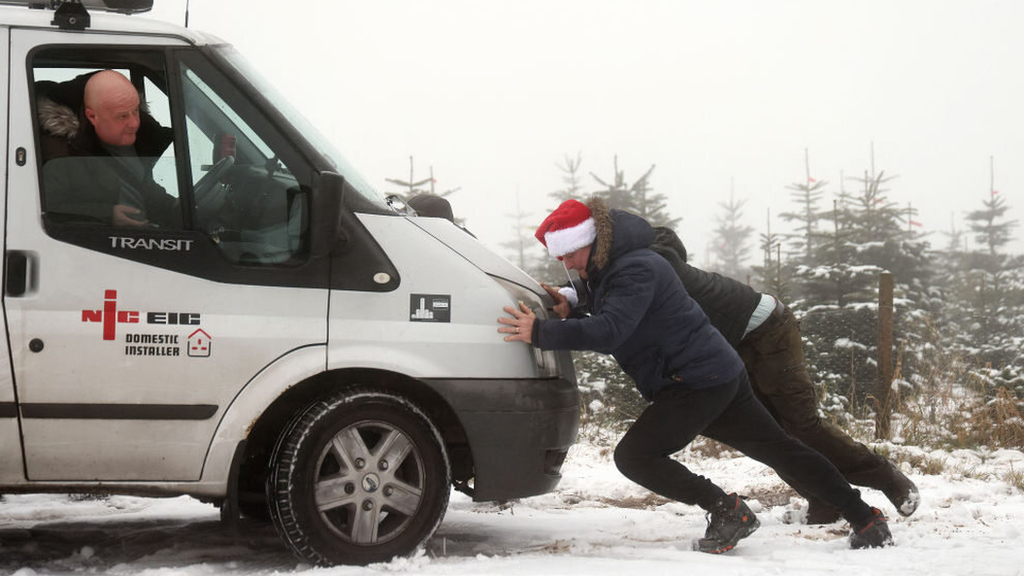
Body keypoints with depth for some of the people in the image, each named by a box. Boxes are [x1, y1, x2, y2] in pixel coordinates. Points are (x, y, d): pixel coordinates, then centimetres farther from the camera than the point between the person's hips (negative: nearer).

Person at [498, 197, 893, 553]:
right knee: (781, 449, 13)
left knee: (634, 456, -12)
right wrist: (568, 316, 4)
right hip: (720, 376, 11)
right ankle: (867, 522, 18)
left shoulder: (636, 269, -18)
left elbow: (609, 331, -32)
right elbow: (608, 334, 22)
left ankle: (726, 511, -7)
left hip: (698, 382, -11)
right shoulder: (603, 271, 14)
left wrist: (541, 333, -30)